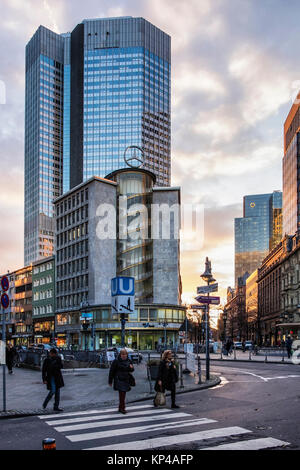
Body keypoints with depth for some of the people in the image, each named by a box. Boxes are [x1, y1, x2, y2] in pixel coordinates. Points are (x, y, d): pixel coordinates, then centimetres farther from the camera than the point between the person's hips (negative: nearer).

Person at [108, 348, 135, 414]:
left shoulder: (129, 361, 7)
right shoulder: (116, 361, -9)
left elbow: (132, 370, 15)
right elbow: (111, 371, -5)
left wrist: (131, 368, -11)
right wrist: (110, 381, -2)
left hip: (126, 380, 5)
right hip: (119, 380, -5)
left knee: (123, 394, 11)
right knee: (122, 394, -13)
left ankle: (120, 408, 23)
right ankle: (122, 408, -9)